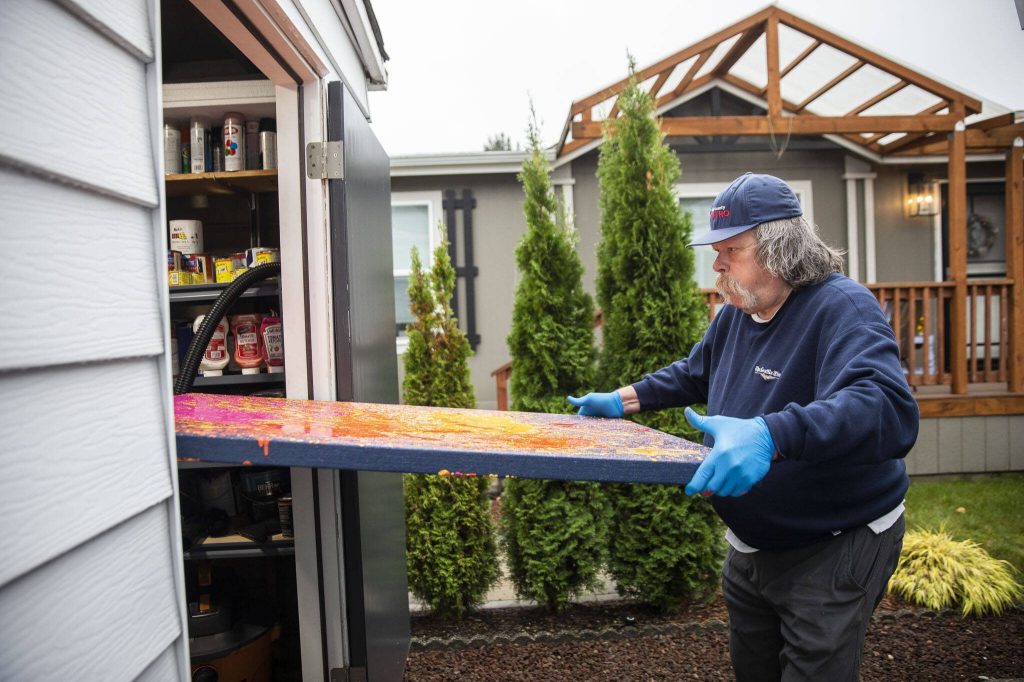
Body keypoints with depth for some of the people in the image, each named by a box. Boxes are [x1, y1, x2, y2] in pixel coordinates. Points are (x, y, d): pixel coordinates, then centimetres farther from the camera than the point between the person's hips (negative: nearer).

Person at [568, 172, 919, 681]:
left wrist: (768, 436, -55)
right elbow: (694, 374, 21)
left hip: (833, 549, -7)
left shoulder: (842, 308, -23)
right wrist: (623, 400, 12)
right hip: (750, 544, 8)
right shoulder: (735, 314, 2)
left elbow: (889, 409, -40)